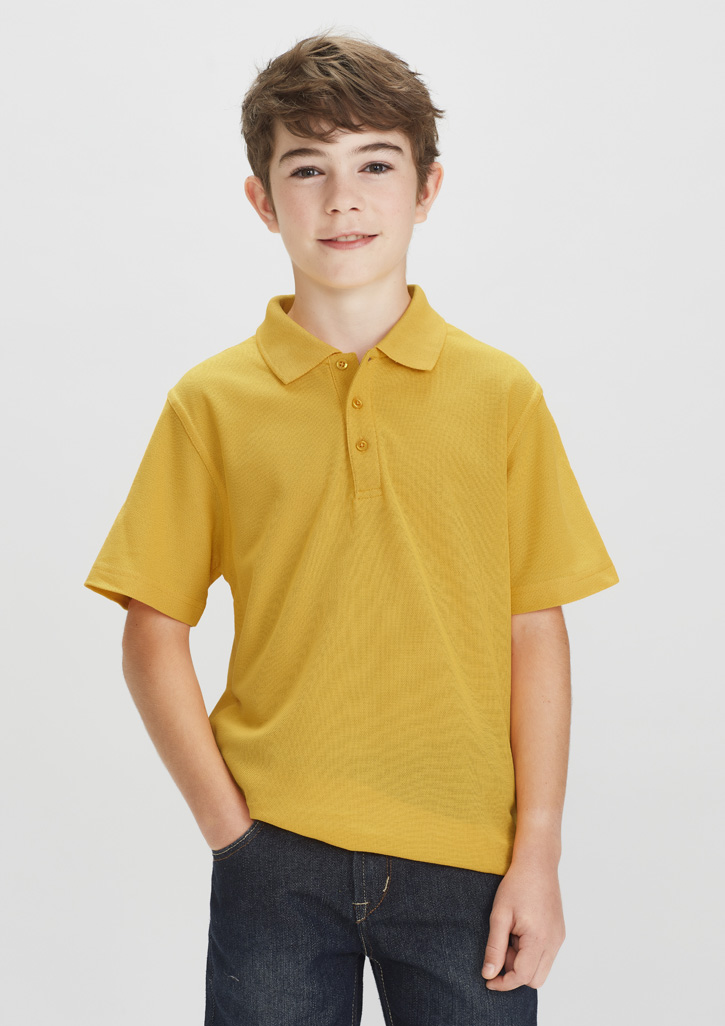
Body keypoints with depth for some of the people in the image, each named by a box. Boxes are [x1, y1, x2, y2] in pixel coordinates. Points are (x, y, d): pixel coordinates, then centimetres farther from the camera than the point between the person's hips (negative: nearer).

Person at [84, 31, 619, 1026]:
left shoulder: (502, 393, 2)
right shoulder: (211, 402, 1)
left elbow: (535, 630, 1)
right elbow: (153, 633, 2)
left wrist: (539, 853, -2)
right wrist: (226, 824, -4)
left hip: (465, 861, 1)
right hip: (276, 858, 0)